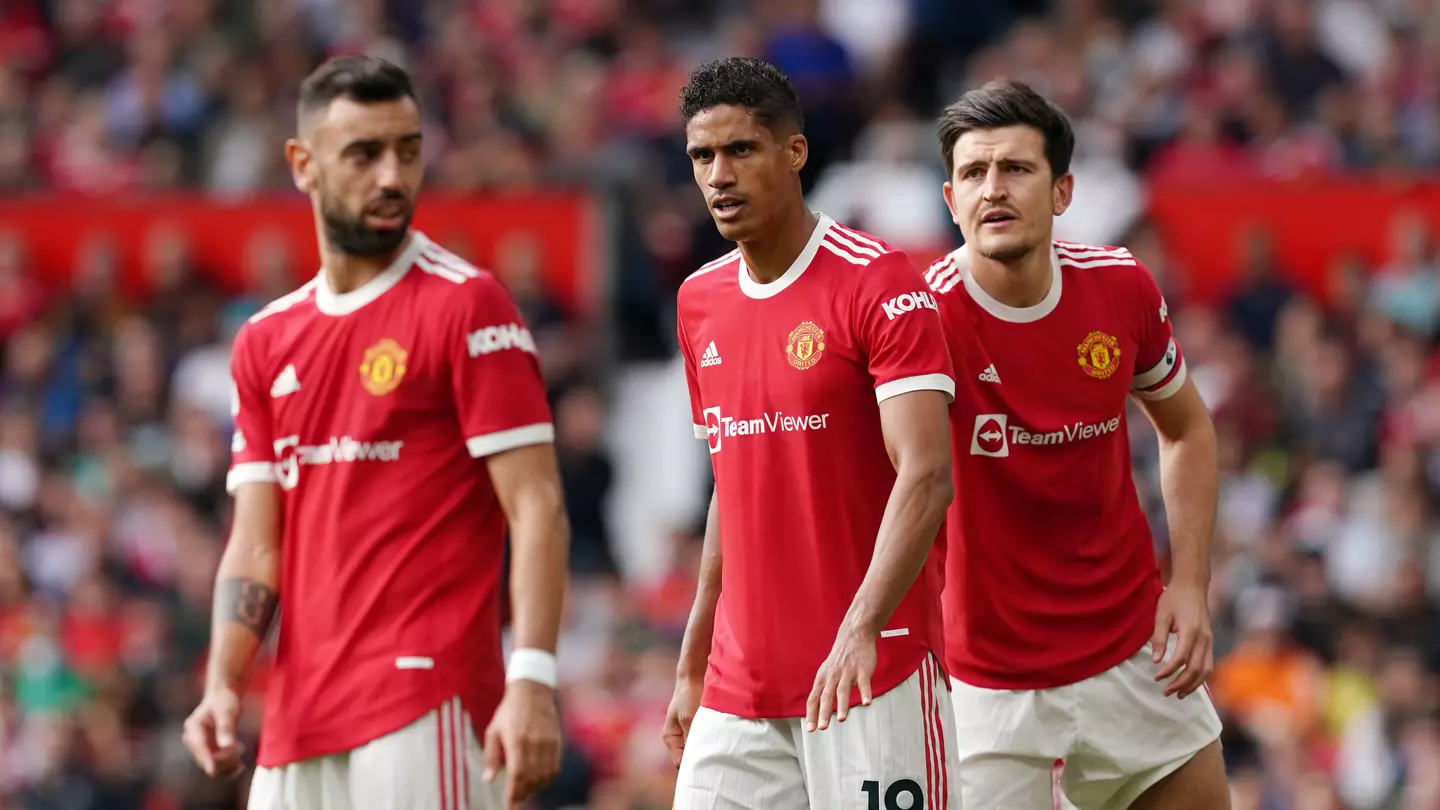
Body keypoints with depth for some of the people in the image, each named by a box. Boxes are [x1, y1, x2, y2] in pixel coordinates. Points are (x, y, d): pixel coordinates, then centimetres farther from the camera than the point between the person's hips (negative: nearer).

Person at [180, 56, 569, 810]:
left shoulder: (464, 306, -3)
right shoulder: (265, 342, 16)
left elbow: (537, 507, -9)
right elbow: (256, 545, 13)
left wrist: (531, 684, -20)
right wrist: (222, 683, -4)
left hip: (426, 715, -6)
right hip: (299, 721, 7)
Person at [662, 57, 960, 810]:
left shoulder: (878, 282, -10)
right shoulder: (699, 302, 11)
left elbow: (925, 475, -19)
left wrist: (860, 630, -32)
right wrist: (692, 668, 19)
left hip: (870, 677, -6)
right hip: (739, 689, 6)